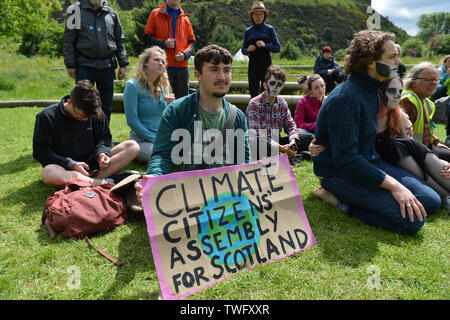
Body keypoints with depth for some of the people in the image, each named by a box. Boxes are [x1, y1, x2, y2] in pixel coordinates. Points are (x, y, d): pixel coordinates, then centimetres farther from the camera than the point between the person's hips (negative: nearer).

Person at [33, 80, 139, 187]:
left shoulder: (96, 113, -1)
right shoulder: (47, 116, -11)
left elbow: (104, 138, 12)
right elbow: (40, 152, -9)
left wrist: (101, 153, -11)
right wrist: (71, 165, -20)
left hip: (92, 162, 4)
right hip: (66, 168, -3)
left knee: (133, 147, -14)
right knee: (47, 173, -41)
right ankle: (101, 182, -33)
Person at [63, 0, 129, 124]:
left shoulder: (112, 13, 12)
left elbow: (120, 41, 14)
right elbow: (69, 40, 1)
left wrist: (123, 65, 6)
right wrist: (70, 65, -6)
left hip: (107, 67, 3)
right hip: (84, 66, -2)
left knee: (106, 106, 8)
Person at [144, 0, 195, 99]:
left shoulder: (184, 17, 14)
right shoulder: (155, 14, 7)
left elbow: (192, 41, 16)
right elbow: (147, 36, 5)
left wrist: (185, 54, -3)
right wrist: (163, 43, -12)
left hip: (182, 65, 3)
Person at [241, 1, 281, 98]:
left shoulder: (269, 29, 3)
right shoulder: (248, 31, 9)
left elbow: (277, 48, -1)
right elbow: (243, 50, 11)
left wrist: (265, 45, -18)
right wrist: (248, 50, -12)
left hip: (266, 64, -2)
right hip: (253, 64, 2)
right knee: (253, 92, 0)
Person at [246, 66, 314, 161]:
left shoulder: (282, 103, 6)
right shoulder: (254, 104, -13)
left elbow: (290, 124, 11)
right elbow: (255, 135, -23)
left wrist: (293, 140, -15)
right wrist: (280, 148, -30)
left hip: (277, 142, 6)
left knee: (309, 137, -6)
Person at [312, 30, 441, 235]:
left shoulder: (372, 90, 9)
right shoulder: (345, 98, -23)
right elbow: (345, 158, -27)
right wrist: (393, 185, -25)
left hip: (369, 162, 10)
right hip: (340, 173, -10)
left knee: (431, 202, 1)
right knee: (412, 219, -21)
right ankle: (343, 201, -7)